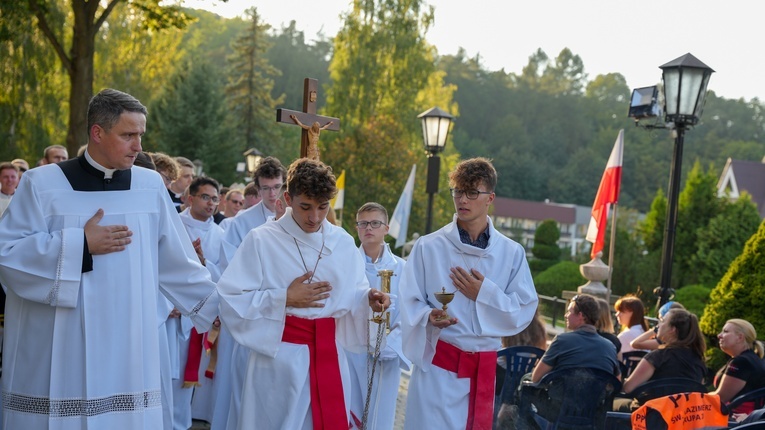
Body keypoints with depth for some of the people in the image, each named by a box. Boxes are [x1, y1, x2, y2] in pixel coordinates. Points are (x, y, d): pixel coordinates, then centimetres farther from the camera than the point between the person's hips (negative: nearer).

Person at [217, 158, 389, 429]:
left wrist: (368, 299, -12)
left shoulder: (343, 243, 6)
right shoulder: (262, 241, -8)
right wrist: (284, 298, -14)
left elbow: (352, 295, 9)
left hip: (330, 356, 4)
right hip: (279, 357, -4)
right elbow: (231, 301, -11)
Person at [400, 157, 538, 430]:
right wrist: (430, 317, -22)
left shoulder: (511, 253, 5)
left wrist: (484, 294, -9)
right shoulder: (429, 247, -1)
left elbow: (525, 311, 3)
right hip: (438, 364, -2)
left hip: (484, 367, 2)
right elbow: (409, 304, -2)